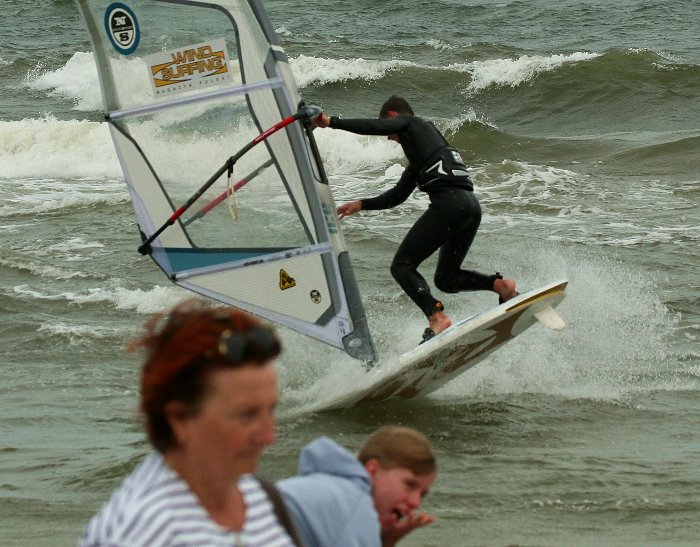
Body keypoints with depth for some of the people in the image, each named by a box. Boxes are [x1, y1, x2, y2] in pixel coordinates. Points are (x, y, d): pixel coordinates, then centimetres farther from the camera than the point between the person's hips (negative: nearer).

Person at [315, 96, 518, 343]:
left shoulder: (409, 123, 13)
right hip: (472, 206, 9)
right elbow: (398, 195, 37)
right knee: (446, 278, 21)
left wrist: (331, 122, -7)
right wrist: (361, 205, 35)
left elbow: (376, 127, -10)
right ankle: (500, 284, 0)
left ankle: (437, 317, -24)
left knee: (402, 266, -5)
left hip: (448, 202, -9)